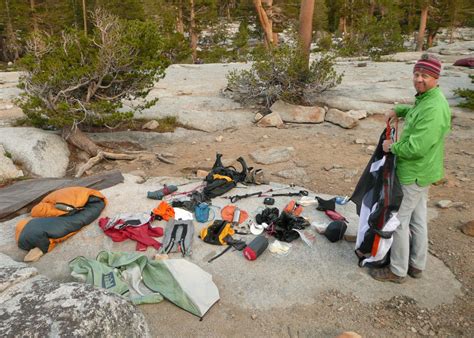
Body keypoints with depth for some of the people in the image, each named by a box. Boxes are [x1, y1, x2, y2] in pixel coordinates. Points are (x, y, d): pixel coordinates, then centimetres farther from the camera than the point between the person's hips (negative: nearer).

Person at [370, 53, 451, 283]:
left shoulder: (433, 109, -27)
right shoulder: (425, 98, 6)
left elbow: (416, 148, -31)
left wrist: (392, 146, -13)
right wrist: (398, 110, 12)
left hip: (413, 174, -10)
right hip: (419, 172, 10)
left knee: (399, 220, 1)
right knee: (418, 219, 19)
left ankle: (397, 271, 16)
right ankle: (417, 265, 34)